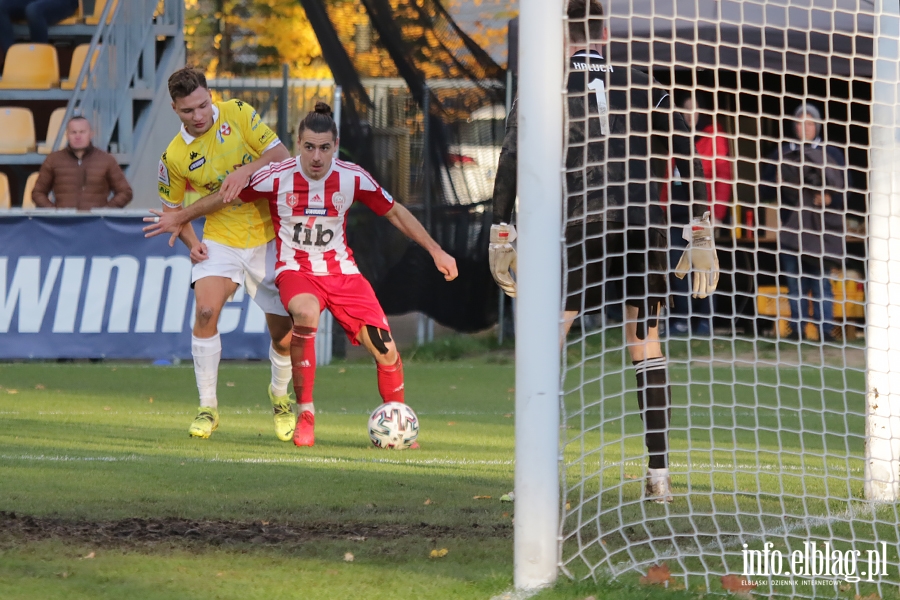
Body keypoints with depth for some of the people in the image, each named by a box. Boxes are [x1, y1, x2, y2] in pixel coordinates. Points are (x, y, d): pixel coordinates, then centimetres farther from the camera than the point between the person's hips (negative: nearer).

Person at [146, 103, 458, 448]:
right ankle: (306, 414, -25)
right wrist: (180, 219, 13)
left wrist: (436, 251, 8)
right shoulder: (277, 178, -13)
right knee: (305, 315, -38)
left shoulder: (353, 178, -8)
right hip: (295, 270, -2)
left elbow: (394, 212, 7)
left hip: (341, 270, 3)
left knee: (385, 351, -9)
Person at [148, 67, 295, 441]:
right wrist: (191, 242, -7)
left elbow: (282, 155, -8)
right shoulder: (174, 157, -5)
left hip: (269, 238, 0)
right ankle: (207, 408, -13)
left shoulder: (237, 114, -7)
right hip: (220, 240, 0)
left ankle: (279, 395, 33)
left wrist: (247, 170, -25)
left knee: (285, 337, 0)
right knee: (206, 310, -25)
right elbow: (172, 208, 10)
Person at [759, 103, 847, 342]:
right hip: (791, 227, 2)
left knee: (821, 282, -8)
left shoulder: (831, 154, 10)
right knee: (795, 283, 0)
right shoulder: (782, 153, 14)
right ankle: (796, 329, 5)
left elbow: (844, 190, 6)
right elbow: (764, 190, 12)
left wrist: (830, 198, -13)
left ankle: (826, 329, -5)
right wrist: (778, 182, -8)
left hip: (820, 228, -2)